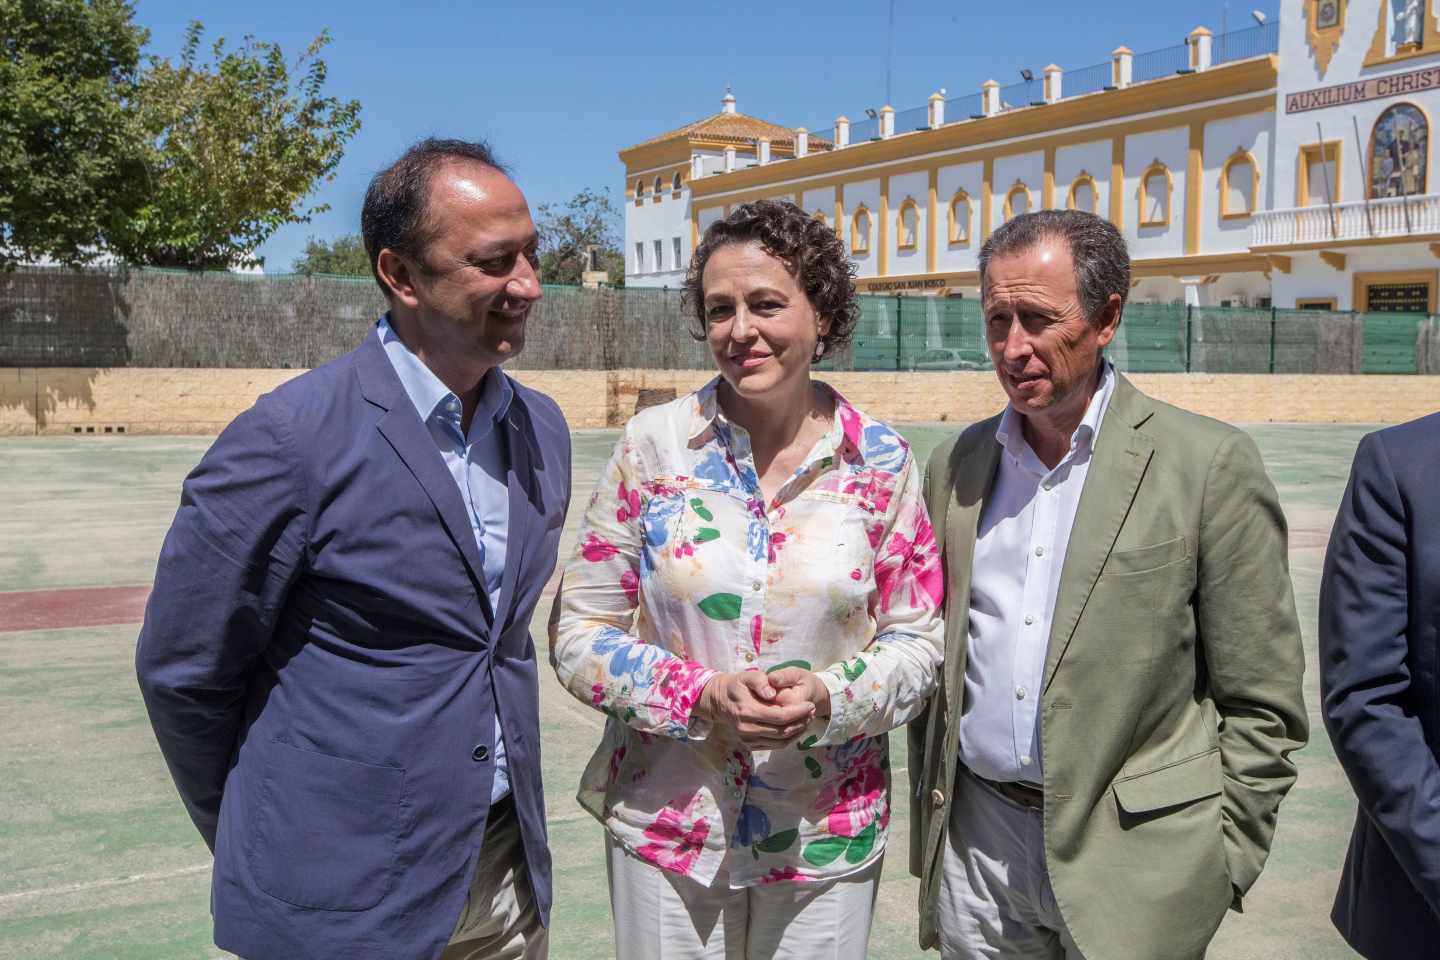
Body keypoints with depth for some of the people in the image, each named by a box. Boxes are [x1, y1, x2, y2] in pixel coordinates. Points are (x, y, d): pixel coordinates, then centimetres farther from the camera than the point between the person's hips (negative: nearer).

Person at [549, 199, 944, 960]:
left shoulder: (880, 462, -5)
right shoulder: (654, 443, -7)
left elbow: (916, 640, 0)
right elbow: (578, 633, -4)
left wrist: (828, 697, -19)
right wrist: (701, 695, -19)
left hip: (828, 837, 1)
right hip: (664, 831, 0)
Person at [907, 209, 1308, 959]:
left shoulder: (1209, 464, -9)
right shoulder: (957, 465, 5)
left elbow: (1262, 702, -6)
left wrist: (1222, 862, -7)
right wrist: (928, 819, 11)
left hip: (1130, 857, -4)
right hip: (974, 842, 4)